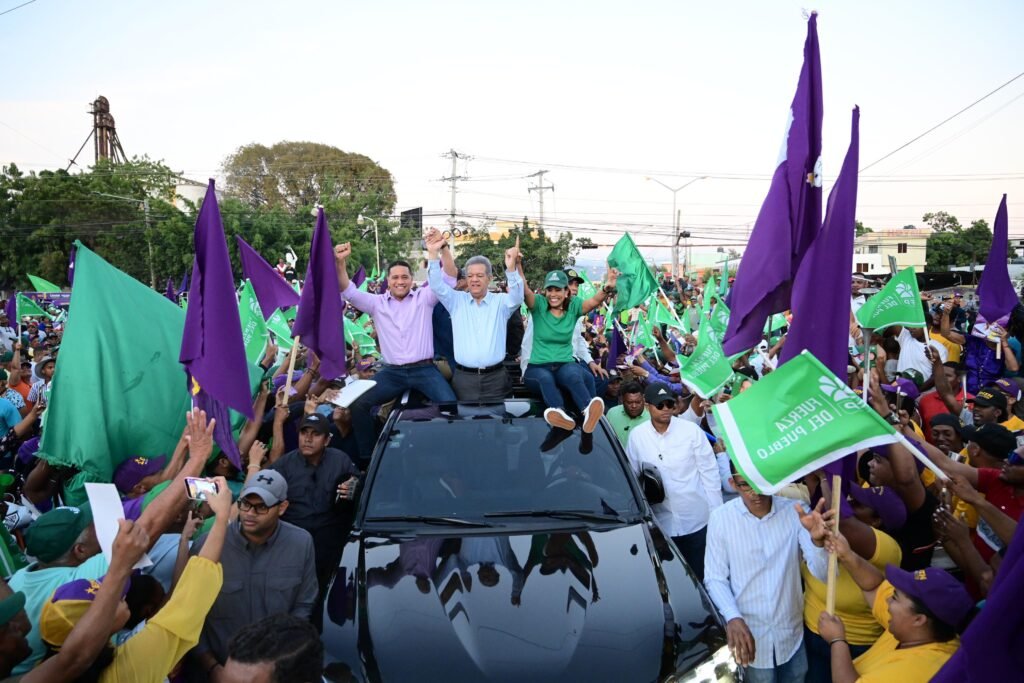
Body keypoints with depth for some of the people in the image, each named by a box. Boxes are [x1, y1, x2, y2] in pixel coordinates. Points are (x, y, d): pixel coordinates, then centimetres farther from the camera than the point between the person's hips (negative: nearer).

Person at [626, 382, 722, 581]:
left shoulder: (691, 430, -7)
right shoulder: (637, 435, -3)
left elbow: (709, 472, -3)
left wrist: (716, 512, -3)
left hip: (696, 519, -1)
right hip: (660, 522, 2)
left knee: (699, 575, 11)